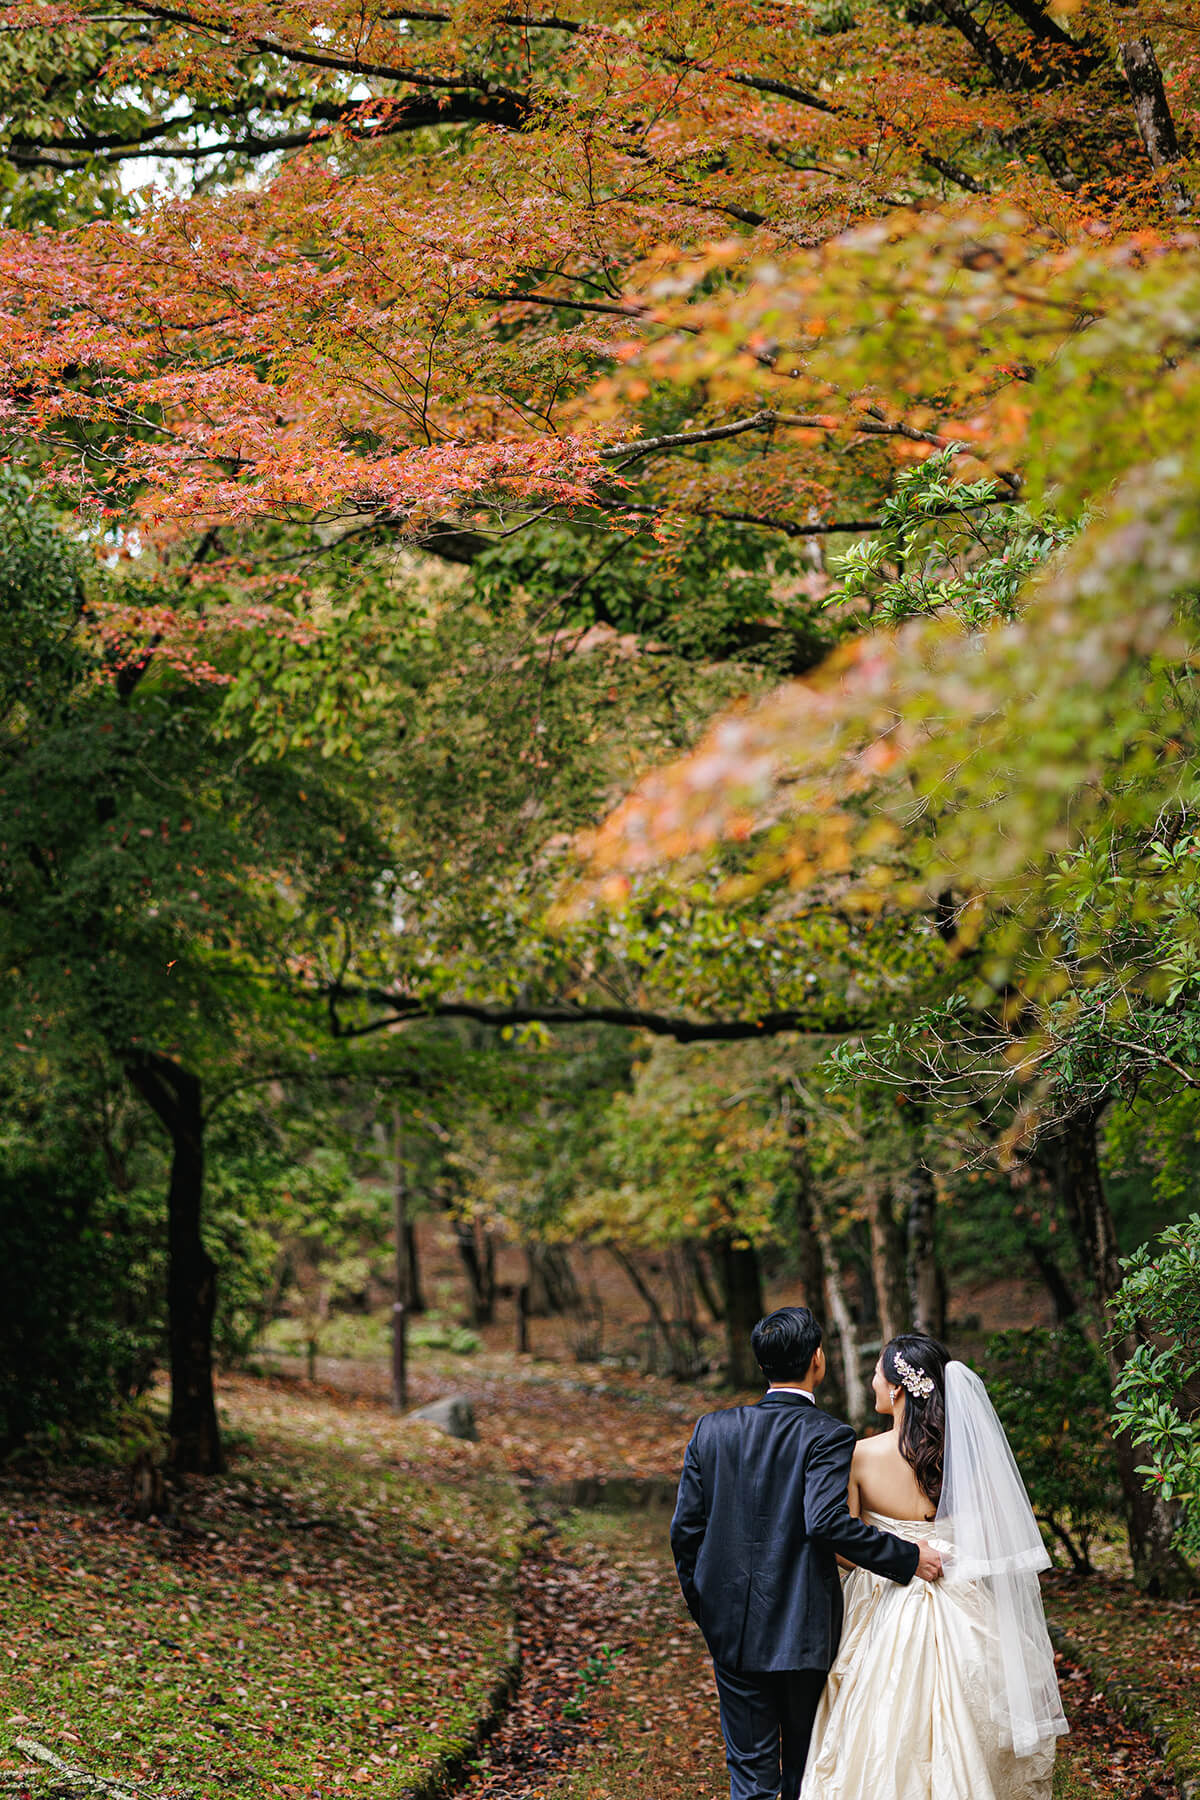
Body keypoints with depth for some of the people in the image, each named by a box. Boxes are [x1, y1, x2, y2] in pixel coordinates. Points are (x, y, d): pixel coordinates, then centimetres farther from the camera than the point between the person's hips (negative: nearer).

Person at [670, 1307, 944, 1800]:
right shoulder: (827, 1435, -12)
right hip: (802, 1630, -3)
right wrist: (908, 1558, -18)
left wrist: (702, 1606, 16)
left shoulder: (713, 1429, 1)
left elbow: (685, 1529, 3)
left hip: (732, 1628, 3)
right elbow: (826, 1521, -26)